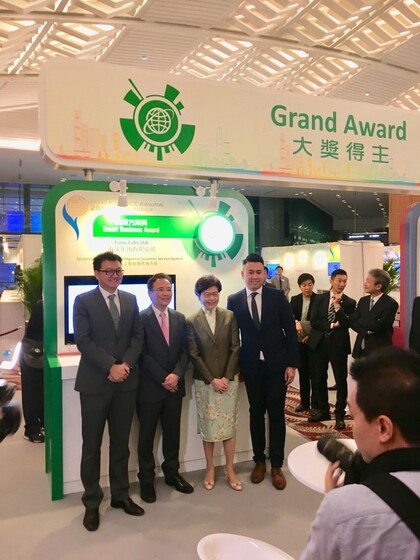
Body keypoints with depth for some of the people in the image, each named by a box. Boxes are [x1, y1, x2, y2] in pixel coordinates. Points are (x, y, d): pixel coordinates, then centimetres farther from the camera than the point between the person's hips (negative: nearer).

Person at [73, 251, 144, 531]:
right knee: (92, 445, 7)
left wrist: (126, 364, -11)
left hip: (126, 381, 4)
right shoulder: (83, 301, -4)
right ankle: (92, 502, 22)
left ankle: (120, 495, 29)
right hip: (95, 382, -3)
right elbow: (83, 341, -12)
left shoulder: (131, 300, 8)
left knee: (121, 443, 14)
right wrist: (110, 367, -18)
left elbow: (138, 336, 5)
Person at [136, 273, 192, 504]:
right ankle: (146, 480, 24)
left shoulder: (180, 318, 8)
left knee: (172, 432, 14)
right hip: (150, 387, -4)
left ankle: (172, 474, 32)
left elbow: (185, 351, 5)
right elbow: (142, 354, -12)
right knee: (147, 435, 8)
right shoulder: (140, 319, -8)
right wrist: (163, 378, -15)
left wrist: (176, 375, -12)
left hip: (174, 386, 4)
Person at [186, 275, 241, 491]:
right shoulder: (192, 321, -2)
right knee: (208, 426, 8)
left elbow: (235, 349, -1)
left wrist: (227, 377, -9)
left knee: (229, 424, 7)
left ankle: (230, 470, 21)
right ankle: (210, 469, 24)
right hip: (204, 382, -1)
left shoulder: (230, 317, 1)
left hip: (229, 379, 1)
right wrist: (212, 380, -10)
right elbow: (194, 355, -5)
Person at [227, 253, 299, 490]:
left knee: (276, 414, 6)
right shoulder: (234, 300, 0)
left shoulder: (278, 296, -3)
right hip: (251, 367, 1)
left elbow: (290, 331, -2)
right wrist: (235, 366, 1)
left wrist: (292, 363, -6)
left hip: (276, 365, -1)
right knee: (256, 414, 12)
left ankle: (277, 465, 21)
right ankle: (259, 461, 29)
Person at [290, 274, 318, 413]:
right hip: (299, 340, 4)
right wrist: (296, 323, -25)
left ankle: (316, 404, 11)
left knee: (314, 373, 1)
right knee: (302, 372, 12)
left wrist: (311, 336, -13)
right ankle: (304, 402, 22)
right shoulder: (294, 300, 5)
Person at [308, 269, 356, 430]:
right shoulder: (320, 298, 4)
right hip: (320, 342, 3)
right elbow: (313, 321, -3)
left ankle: (340, 414, 15)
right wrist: (331, 325, -14)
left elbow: (347, 324, -15)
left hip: (338, 344, -3)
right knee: (320, 378, 12)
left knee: (341, 380, 3)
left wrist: (338, 305, -20)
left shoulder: (349, 302, -2)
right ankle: (323, 410, 27)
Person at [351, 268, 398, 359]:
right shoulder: (363, 301, 8)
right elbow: (352, 321, 2)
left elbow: (378, 326, -21)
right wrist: (366, 331, -15)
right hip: (361, 349, 6)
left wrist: (361, 321, -6)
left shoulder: (390, 303, -12)